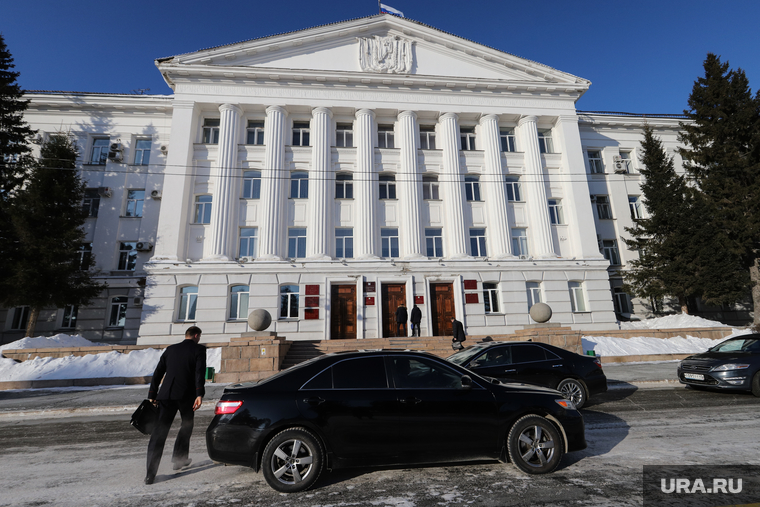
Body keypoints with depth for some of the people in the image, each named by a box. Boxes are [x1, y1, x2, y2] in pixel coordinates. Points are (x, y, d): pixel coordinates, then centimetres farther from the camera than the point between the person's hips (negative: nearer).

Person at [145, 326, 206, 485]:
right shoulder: (199, 349, 1)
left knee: (159, 432, 5)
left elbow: (158, 373, 15)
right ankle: (179, 458, 30)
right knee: (186, 425, 22)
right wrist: (199, 394, -17)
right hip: (186, 395, -3)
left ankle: (150, 474, 1)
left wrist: (152, 396, 20)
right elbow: (200, 372, -13)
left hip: (166, 394, 3)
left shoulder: (170, 349, 16)